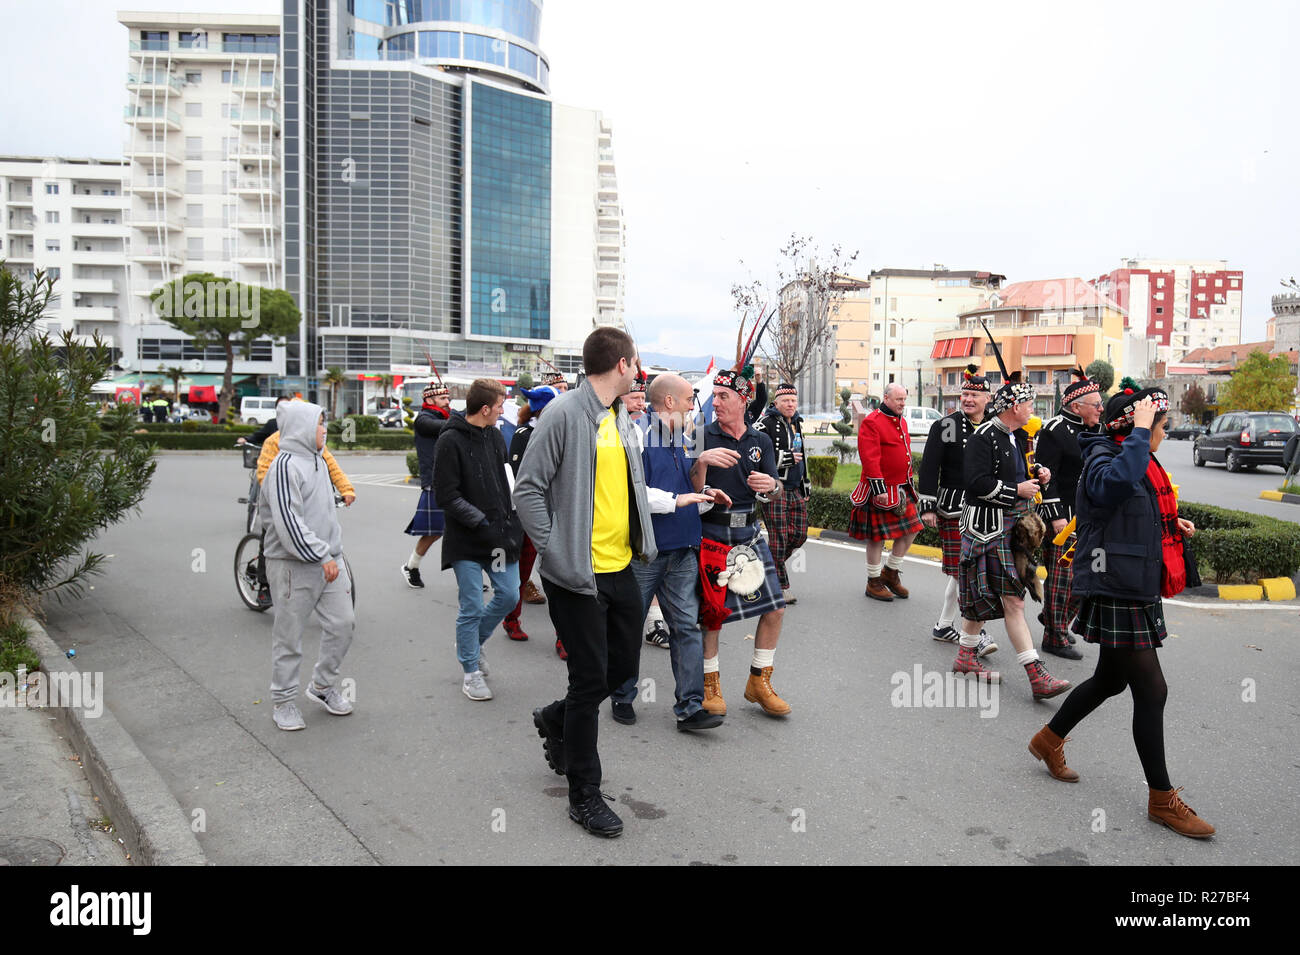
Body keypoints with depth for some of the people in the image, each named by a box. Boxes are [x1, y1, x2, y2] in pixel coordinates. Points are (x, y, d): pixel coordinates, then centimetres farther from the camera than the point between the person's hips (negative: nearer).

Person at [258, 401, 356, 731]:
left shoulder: (316, 462, 14)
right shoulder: (285, 465, -15)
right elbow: (288, 523, -23)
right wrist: (321, 556, -19)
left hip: (329, 559, 8)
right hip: (294, 565, -8)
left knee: (343, 623, 9)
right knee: (289, 636, 5)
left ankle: (323, 685, 28)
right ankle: (283, 701, 21)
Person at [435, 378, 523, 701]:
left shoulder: (495, 435, 9)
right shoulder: (450, 441, -12)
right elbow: (447, 496, -14)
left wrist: (512, 518, 6)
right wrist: (481, 521, -20)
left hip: (500, 533, 6)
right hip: (466, 540, -6)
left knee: (508, 595, 8)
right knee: (471, 607, 0)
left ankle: (474, 641, 35)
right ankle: (471, 671, 18)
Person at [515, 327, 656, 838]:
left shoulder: (620, 416, 12)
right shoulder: (564, 413, -13)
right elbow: (528, 489, -14)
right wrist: (557, 554, -18)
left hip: (621, 567, 8)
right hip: (580, 573, -8)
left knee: (624, 667, 15)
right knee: (591, 680, 0)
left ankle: (556, 719, 42)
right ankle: (584, 795, 17)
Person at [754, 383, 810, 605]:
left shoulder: (797, 424, 17)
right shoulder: (765, 423, -10)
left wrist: (805, 484, 27)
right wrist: (784, 458, -18)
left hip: (795, 489, 8)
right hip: (775, 488, -8)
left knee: (799, 534, 8)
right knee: (779, 538, -5)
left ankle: (770, 562, 30)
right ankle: (781, 589, 3)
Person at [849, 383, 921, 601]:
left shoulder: (901, 422, 14)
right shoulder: (872, 422, -14)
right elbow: (869, 459, -19)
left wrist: (909, 482, 21)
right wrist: (879, 488, -22)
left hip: (902, 489, 9)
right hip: (881, 490, -8)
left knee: (911, 530, 9)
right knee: (877, 537, 0)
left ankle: (890, 572, 25)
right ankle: (874, 583, 13)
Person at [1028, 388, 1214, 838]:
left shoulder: (1142, 462, 13)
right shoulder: (1103, 461, -18)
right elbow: (1118, 482, -44)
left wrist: (1172, 525, 8)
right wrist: (1140, 430, -32)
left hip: (1139, 592, 10)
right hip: (1116, 594, -10)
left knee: (1111, 679, 19)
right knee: (1151, 691, -3)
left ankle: (1049, 740, 37)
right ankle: (1162, 799, 10)